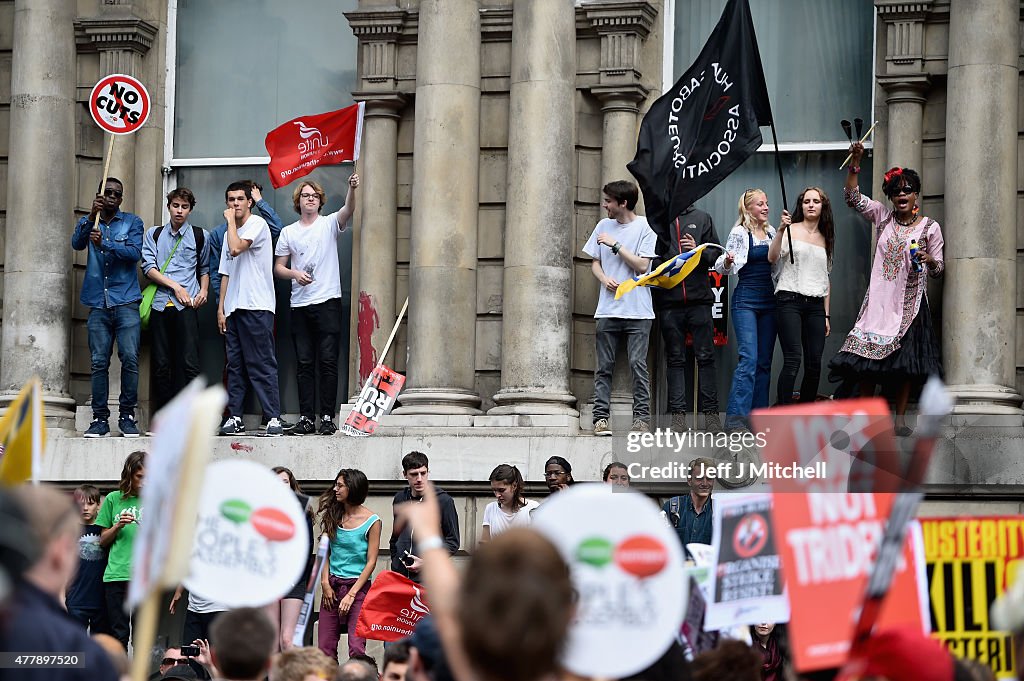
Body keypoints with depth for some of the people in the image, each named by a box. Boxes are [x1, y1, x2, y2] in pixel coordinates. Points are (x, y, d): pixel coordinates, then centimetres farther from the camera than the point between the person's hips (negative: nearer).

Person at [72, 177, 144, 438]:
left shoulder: (132, 222, 8)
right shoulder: (88, 223, 13)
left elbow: (135, 253, -8)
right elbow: (76, 243, -8)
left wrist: (105, 243, -22)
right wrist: (92, 216, -23)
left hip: (126, 301, -1)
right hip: (98, 303, 1)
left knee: (130, 358, -9)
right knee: (98, 362, -1)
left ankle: (127, 416, -1)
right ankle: (100, 418, 2)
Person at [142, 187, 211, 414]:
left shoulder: (200, 236, 14)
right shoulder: (154, 234, 15)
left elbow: (204, 269, 23)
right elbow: (148, 267, 5)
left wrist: (204, 291, 4)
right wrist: (175, 286, -6)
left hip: (186, 306, -1)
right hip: (160, 304, 1)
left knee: (189, 362, -11)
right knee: (161, 364, 1)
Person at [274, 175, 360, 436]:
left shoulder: (329, 224, 4)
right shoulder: (288, 232, 12)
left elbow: (348, 211, -16)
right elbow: (278, 267, 13)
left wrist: (352, 189, -36)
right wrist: (294, 273, -8)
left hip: (328, 301, -3)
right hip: (300, 304, 3)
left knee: (328, 361, -5)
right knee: (304, 363, 4)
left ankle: (328, 417, -3)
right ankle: (306, 418, 5)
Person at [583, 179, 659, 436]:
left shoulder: (645, 227, -2)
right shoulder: (604, 226, 12)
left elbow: (642, 265, -9)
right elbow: (595, 262, 16)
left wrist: (615, 245, -11)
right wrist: (604, 279, -4)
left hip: (637, 310, -4)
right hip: (608, 309, 4)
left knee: (638, 364, -6)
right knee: (603, 366, 1)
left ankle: (642, 417, -2)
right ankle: (601, 417, 2)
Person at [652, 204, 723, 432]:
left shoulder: (702, 218, 13)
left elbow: (715, 253, 8)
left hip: (699, 297, 0)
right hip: (668, 300, 0)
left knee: (705, 357, -2)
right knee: (675, 359, 2)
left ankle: (710, 413, 0)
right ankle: (678, 413, 3)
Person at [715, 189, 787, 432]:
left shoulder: (771, 232, 12)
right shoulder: (739, 233, -4)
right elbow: (722, 267, -2)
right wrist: (727, 262, -27)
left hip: (769, 301, 6)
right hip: (746, 300, -6)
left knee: (764, 361, 5)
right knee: (749, 358, -17)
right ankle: (735, 417, -21)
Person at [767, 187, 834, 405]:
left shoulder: (824, 239, 18)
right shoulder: (791, 230, 3)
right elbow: (772, 258, -13)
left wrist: (826, 315, 17)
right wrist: (780, 230, -26)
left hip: (815, 305, 5)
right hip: (790, 299, -5)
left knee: (814, 364, -1)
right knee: (793, 359, -17)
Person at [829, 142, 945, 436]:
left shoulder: (929, 227, 2)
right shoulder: (883, 216, 8)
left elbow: (938, 267, 4)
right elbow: (853, 198, 0)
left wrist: (928, 260, -19)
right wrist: (855, 164, -11)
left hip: (910, 302, -2)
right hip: (879, 298, 2)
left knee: (906, 361, -5)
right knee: (867, 357, -4)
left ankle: (900, 419, 0)